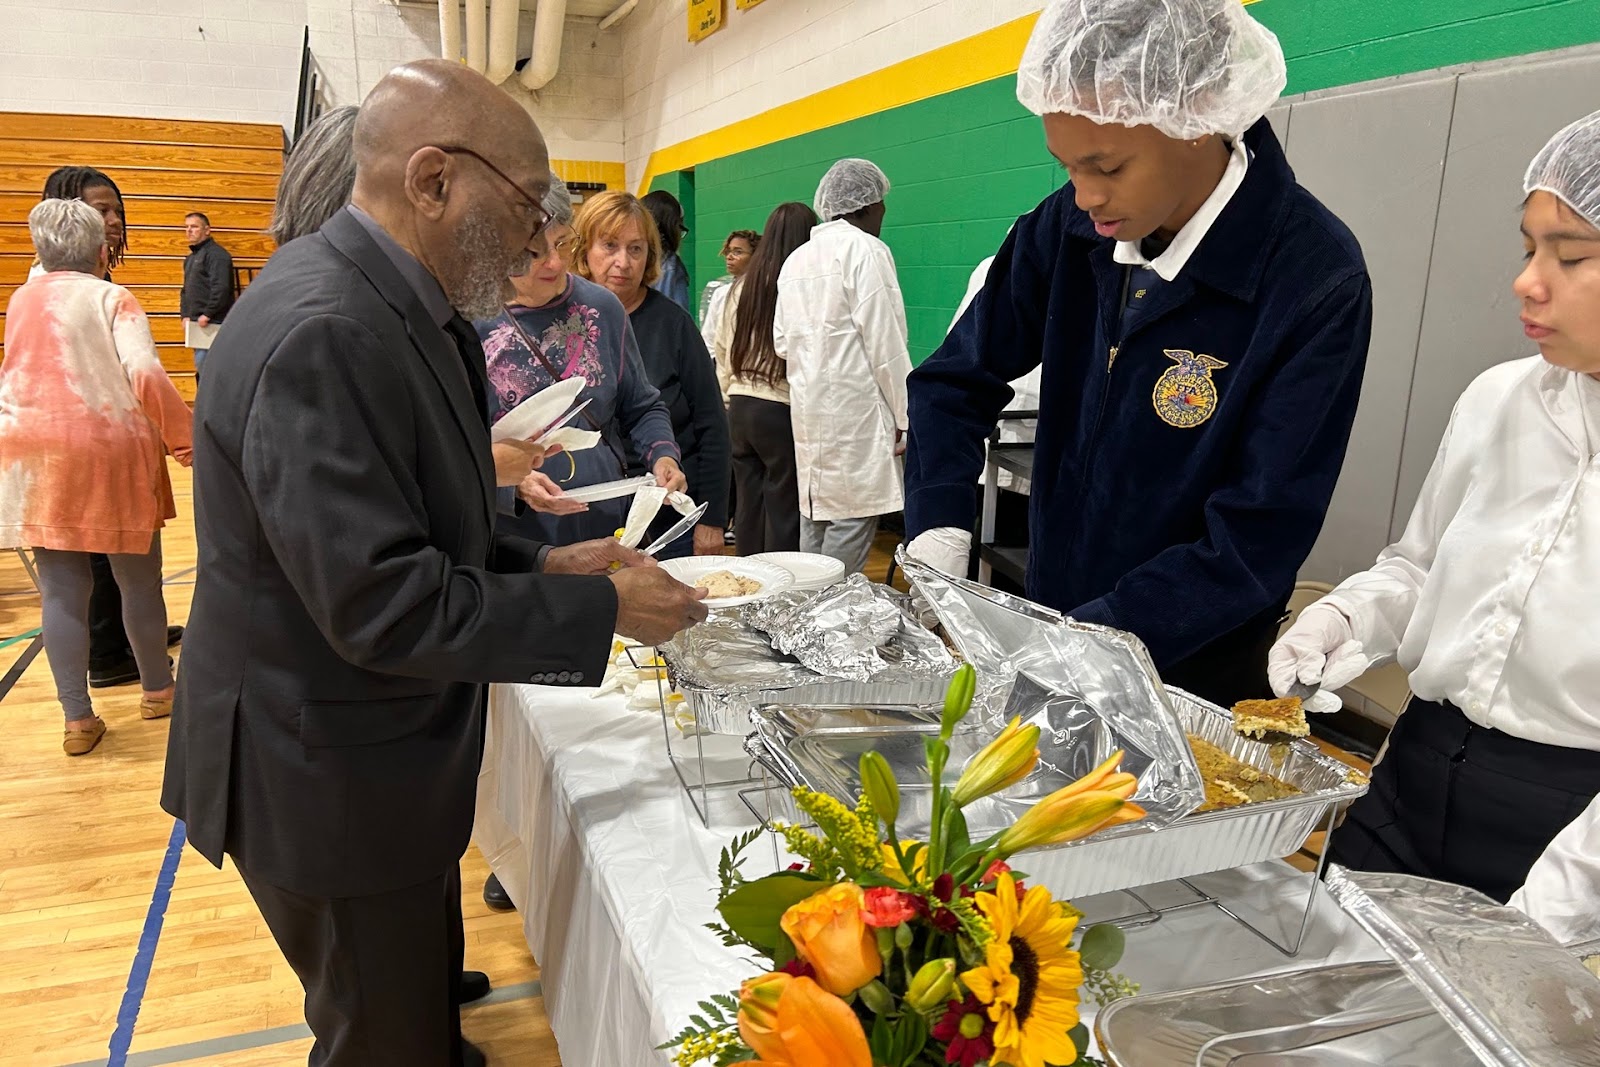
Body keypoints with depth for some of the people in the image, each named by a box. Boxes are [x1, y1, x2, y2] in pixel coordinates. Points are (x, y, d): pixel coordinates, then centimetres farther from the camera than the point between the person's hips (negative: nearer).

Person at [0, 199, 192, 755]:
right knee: (138, 579, 11)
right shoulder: (112, 299, -3)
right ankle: (157, 688, 26)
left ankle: (78, 719, 8)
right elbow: (146, 375, -16)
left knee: (62, 590, 6)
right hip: (108, 452, -4)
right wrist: (183, 435, -9)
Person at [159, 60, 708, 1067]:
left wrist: (542, 564, 0)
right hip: (331, 782, -9)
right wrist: (600, 608, -21)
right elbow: (383, 604, -29)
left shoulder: (398, 308, 3)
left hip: (392, 752, 9)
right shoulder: (323, 333, -28)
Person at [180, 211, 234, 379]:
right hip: (197, 323, 9)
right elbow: (186, 290, 26)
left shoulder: (216, 254, -8)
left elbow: (221, 288, -19)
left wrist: (207, 314, -18)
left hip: (211, 324, -9)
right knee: (201, 366, 11)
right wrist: (185, 315, 13)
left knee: (204, 363, -14)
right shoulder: (191, 258, 22)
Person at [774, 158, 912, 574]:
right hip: (855, 411, -8)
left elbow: (782, 341, 16)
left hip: (808, 410, 8)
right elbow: (885, 345, -12)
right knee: (850, 523, -6)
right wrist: (906, 417, -7)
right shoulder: (867, 250, -8)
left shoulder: (796, 258, 15)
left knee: (814, 519, 13)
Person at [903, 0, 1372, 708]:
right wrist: (936, 538, -14)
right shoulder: (1070, 225, -9)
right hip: (1047, 618, 5)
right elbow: (958, 382, -1)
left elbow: (1256, 542, -23)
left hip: (1192, 671, -4)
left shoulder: (1316, 283, -22)